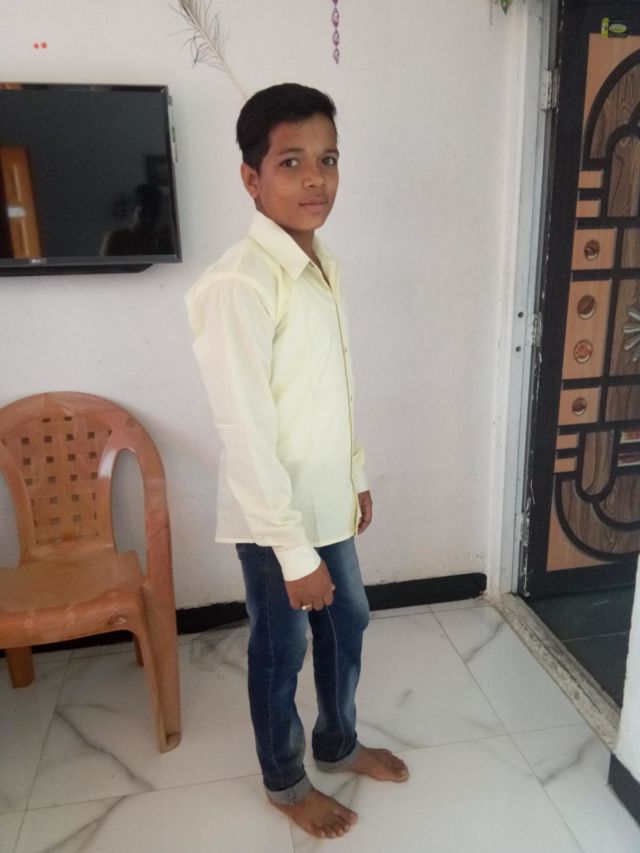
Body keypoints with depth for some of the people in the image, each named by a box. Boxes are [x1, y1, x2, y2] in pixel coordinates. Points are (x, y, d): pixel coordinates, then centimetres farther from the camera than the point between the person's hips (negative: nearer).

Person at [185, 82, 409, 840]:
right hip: (274, 518, -8)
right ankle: (285, 781, 41)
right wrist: (295, 553, -20)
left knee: (346, 622, 24)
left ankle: (338, 743, 50)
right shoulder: (238, 285, -25)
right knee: (281, 650, 14)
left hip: (326, 501, 8)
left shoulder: (322, 264, 3)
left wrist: (356, 477, 17)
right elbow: (247, 440, -25)